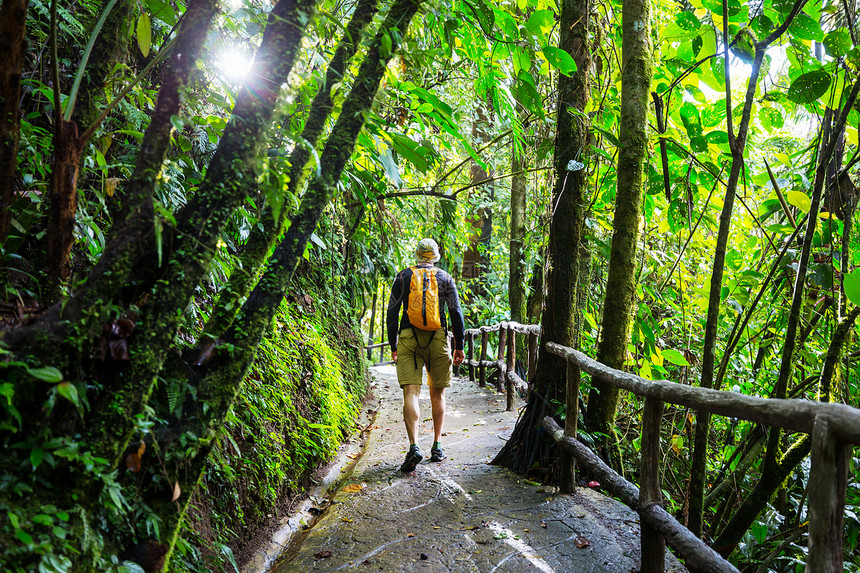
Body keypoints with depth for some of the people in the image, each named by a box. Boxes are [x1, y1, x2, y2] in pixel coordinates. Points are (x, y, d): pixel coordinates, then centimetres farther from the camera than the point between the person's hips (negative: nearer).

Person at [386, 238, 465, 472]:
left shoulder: (403, 277, 8)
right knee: (437, 393, 14)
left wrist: (393, 345, 12)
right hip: (438, 338, 1)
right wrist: (459, 346, 11)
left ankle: (414, 446, -22)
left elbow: (392, 313, 5)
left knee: (411, 393, -7)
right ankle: (437, 446, 17)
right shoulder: (445, 278, 8)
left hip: (409, 338, -1)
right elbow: (456, 313, 4)